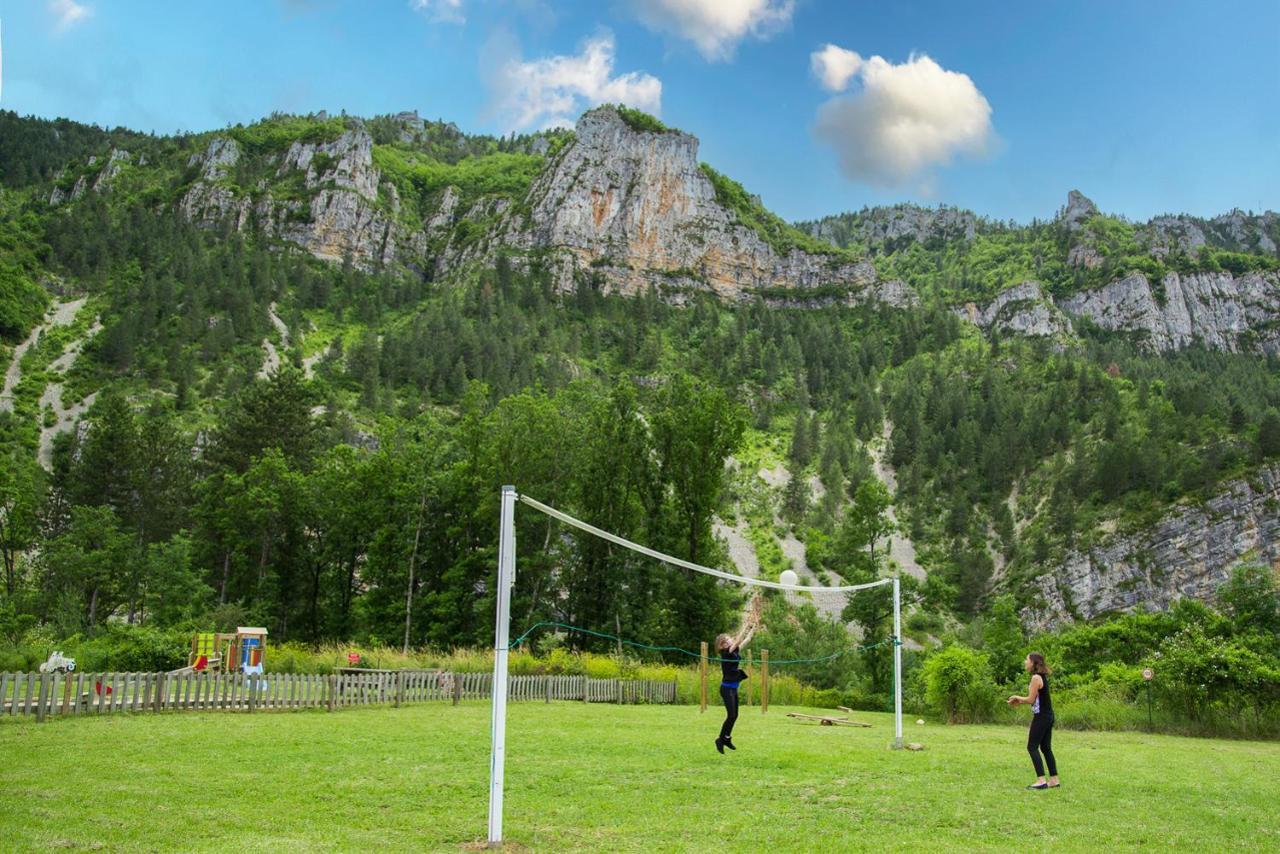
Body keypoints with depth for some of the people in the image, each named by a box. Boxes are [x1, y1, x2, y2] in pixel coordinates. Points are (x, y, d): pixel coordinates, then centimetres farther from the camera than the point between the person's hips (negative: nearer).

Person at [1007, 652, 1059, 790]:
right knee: (1046, 748, 13)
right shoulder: (1042, 677, 13)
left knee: (1032, 747, -6)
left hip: (1041, 716, -9)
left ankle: (1041, 780, -11)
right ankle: (1054, 779, 16)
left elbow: (1031, 699, -16)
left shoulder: (1036, 677, -16)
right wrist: (1019, 701, 11)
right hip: (1048, 716, 9)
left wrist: (1017, 697, 1)